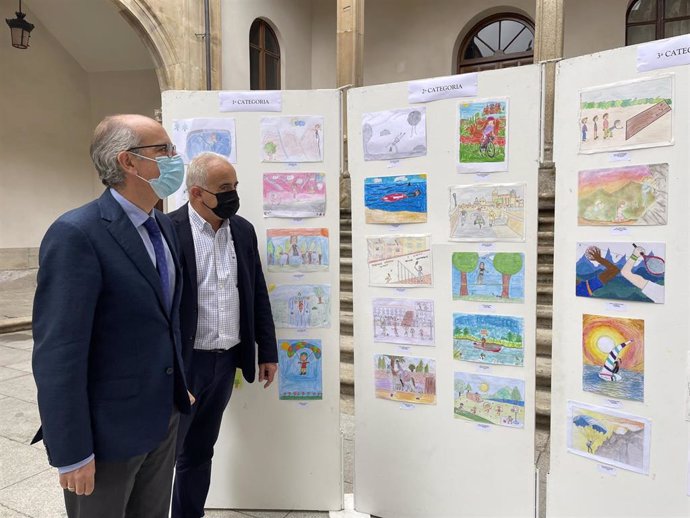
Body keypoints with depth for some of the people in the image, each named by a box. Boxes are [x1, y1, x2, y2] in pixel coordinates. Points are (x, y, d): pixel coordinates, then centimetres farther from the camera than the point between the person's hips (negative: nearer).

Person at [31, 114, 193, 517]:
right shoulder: (76, 234, -21)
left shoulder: (164, 226, 5)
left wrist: (180, 383, 14)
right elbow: (58, 352, -21)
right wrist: (72, 453, -18)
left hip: (164, 415, 7)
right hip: (110, 426, -7)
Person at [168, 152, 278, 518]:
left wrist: (267, 350, 9)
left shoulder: (243, 230, 5)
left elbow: (258, 294, 9)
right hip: (181, 364, -5)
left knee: (199, 452, 20)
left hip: (227, 361, 5)